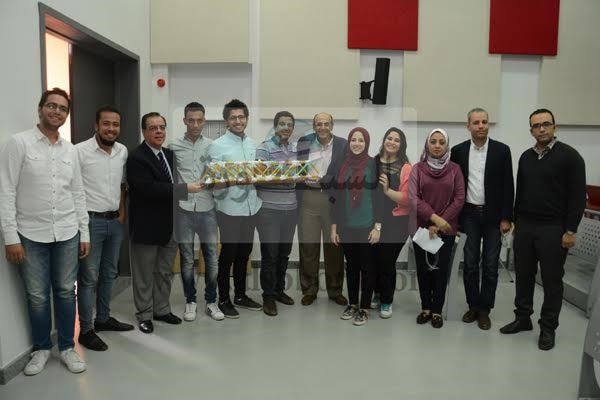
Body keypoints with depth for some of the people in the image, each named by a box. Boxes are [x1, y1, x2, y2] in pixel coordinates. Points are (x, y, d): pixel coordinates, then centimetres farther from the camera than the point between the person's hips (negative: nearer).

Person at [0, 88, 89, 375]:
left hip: (67, 234, 3)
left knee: (66, 292, 11)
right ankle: (41, 348, 27)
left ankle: (67, 347, 25)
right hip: (31, 235, -3)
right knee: (37, 296, 8)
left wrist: (84, 233, 8)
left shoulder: (70, 150, 8)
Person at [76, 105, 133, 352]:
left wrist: (122, 211, 10)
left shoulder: (123, 151, 6)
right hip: (90, 221, -6)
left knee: (109, 274, 16)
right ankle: (85, 330, 12)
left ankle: (103, 318, 31)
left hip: (115, 221, 6)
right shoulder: (80, 151, -12)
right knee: (89, 277, 1)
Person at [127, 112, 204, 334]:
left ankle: (162, 309, 31)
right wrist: (186, 188, -25)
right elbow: (148, 188, -26)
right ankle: (145, 315, 23)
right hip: (146, 226, -7)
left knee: (165, 271, 17)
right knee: (144, 274, 8)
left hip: (169, 224, 7)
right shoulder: (136, 157, -14)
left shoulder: (170, 154, 10)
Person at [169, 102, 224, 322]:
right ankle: (190, 301, 23)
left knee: (211, 257, 5)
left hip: (207, 208, 1)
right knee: (187, 258, 8)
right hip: (183, 209, -1)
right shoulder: (174, 147, 2)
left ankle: (211, 302, 19)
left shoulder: (212, 146, 5)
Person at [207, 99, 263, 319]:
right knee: (228, 255, 4)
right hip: (230, 208, -6)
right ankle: (223, 300, 19)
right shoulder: (217, 146, -10)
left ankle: (240, 295, 31)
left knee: (244, 254, 16)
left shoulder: (252, 144, 10)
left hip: (251, 206, 6)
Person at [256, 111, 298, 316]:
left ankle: (279, 290, 29)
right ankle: (268, 296, 13)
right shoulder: (264, 148, -6)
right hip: (269, 209, -5)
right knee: (270, 254, 0)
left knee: (284, 252, 13)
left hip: (291, 208, 5)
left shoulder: (296, 148, 11)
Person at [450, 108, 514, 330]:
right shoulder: (458, 151, 1)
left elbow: (508, 186, -2)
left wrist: (506, 218, -7)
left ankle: (484, 310, 17)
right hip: (469, 215, 1)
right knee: (470, 264, 7)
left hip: (493, 216, -1)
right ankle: (473, 306, 21)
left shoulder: (502, 150, -2)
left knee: (490, 266, 5)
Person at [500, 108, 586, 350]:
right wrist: (516, 221, 13)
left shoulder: (569, 156, -6)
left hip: (553, 229, -5)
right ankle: (522, 318, 26)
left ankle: (548, 328, 17)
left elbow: (578, 195, -9)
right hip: (524, 226, 5)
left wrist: (570, 230, -13)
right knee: (523, 275, 11)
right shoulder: (526, 157, 10)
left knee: (552, 279, 5)